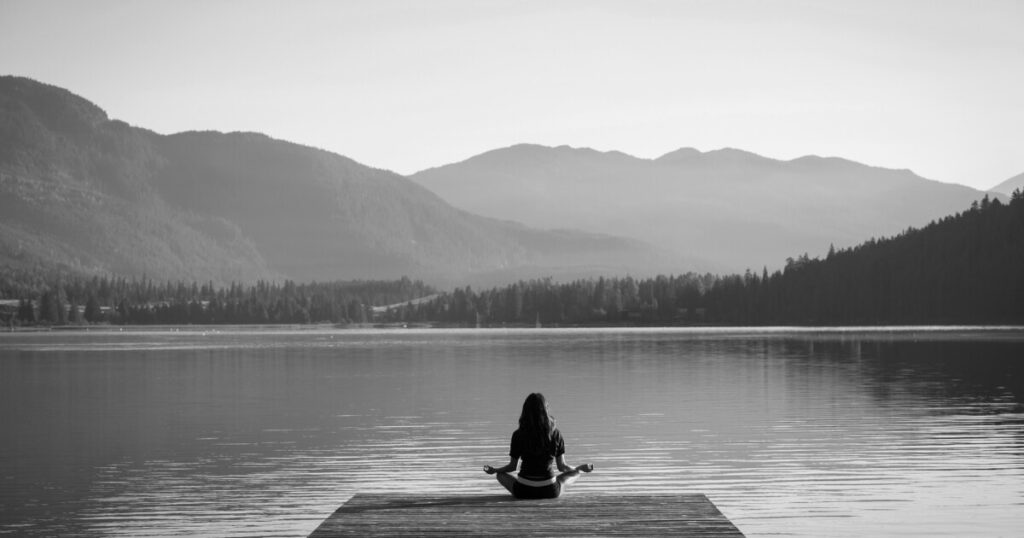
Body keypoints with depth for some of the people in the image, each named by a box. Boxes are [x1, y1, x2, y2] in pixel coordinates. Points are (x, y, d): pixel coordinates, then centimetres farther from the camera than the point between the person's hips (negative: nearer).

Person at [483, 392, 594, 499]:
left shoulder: (518, 435, -7)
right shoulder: (556, 434, -6)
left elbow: (512, 466, 1)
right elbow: (562, 466, 1)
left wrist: (493, 470, 18)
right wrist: (581, 468, 18)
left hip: (524, 491, 0)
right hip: (550, 492, 0)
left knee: (501, 475, 29)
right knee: (575, 473, 25)